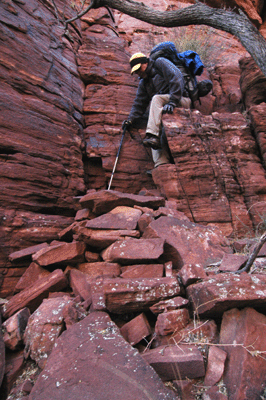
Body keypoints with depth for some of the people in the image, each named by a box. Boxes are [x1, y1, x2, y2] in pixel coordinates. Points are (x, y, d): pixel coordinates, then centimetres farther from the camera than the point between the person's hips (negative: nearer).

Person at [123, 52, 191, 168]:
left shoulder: (160, 63, 1)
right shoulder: (143, 83, 21)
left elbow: (176, 78, -13)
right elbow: (139, 103, 18)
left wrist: (172, 102, -25)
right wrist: (131, 119, 3)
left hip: (182, 101, -6)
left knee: (156, 98, -30)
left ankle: (152, 136, -42)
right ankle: (161, 163, -31)